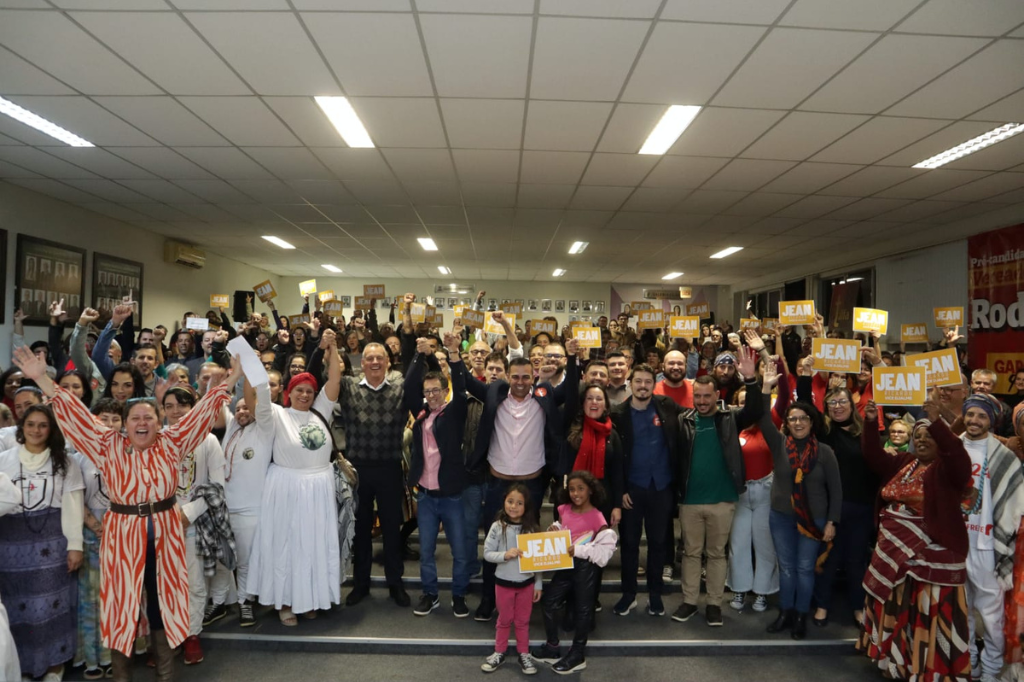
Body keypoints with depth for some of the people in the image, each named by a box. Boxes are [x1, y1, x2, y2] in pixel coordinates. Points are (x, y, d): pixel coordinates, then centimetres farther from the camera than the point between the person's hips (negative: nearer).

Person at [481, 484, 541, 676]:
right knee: (504, 620, 16)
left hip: (526, 583, 1)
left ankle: (523, 654, 33)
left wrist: (538, 584, 1)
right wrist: (505, 555, -27)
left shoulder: (532, 528, -7)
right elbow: (487, 553, -10)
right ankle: (499, 653, 34)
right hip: (504, 582, -1)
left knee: (523, 621, 16)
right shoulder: (497, 527, -13)